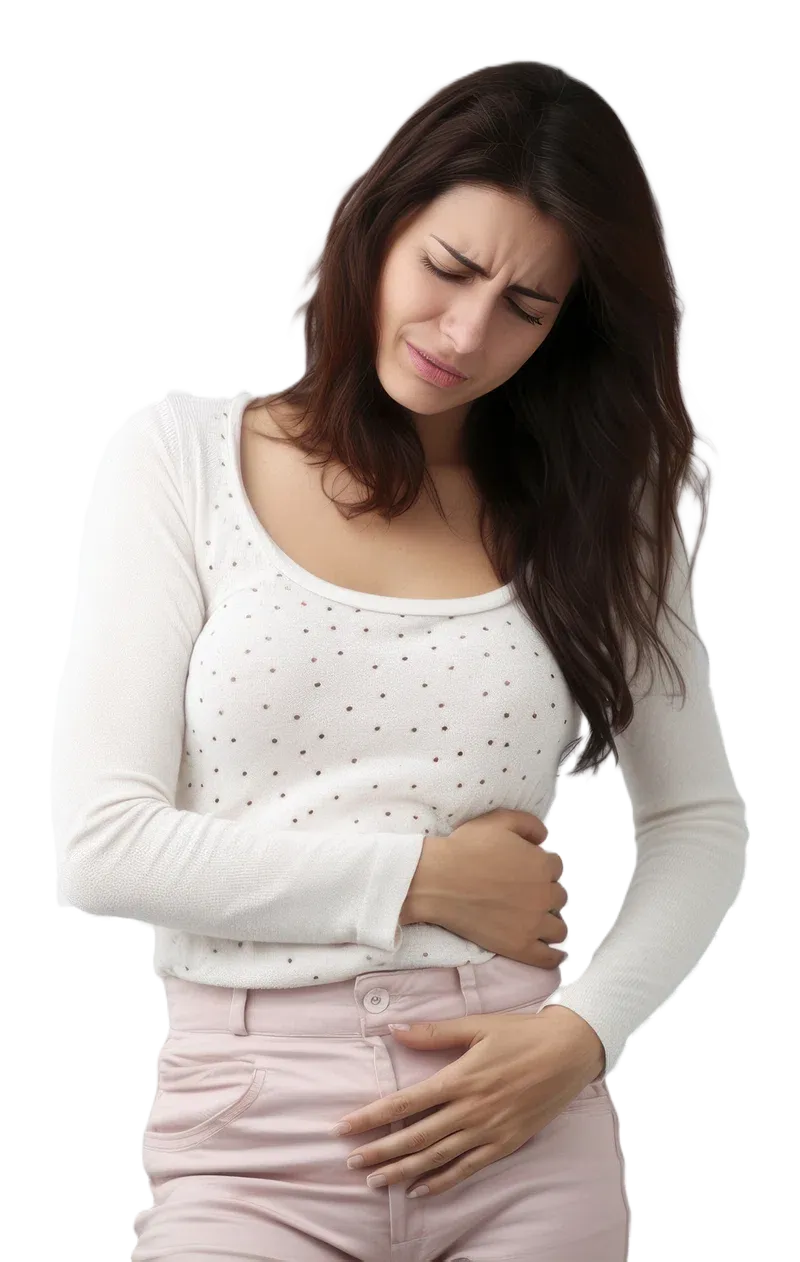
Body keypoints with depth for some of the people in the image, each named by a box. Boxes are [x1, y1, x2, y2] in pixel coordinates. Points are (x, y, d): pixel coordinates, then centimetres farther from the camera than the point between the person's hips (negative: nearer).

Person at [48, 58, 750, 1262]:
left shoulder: (589, 506, 6)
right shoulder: (180, 456, -1)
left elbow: (699, 819, 9)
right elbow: (102, 842, -7)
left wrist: (582, 1032, -8)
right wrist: (421, 876, -10)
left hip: (528, 1131, 2)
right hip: (255, 1135, -2)